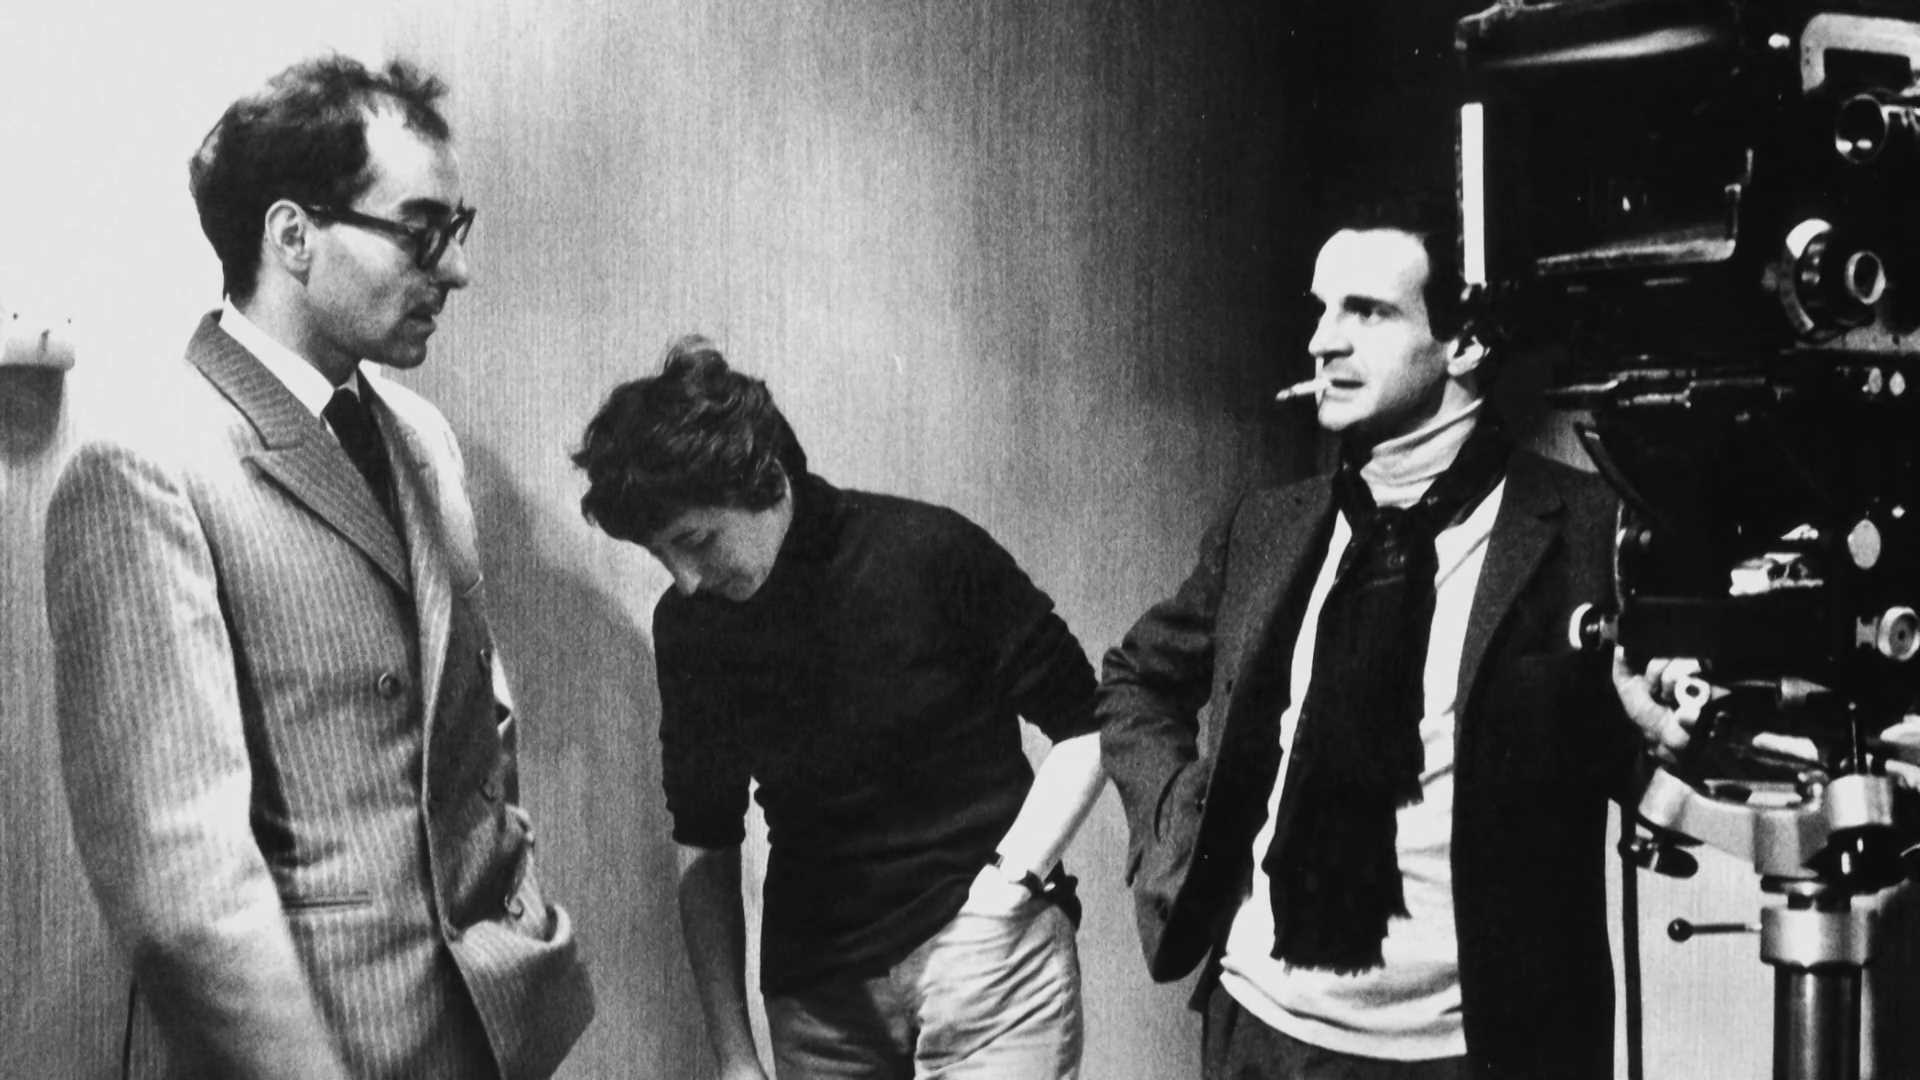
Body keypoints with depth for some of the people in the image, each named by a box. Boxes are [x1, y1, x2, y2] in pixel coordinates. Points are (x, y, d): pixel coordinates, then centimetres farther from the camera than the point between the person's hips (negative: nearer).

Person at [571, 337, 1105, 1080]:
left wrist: (1012, 883, -14)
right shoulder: (688, 625, 1)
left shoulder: (930, 554, -11)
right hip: (814, 983, 4)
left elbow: (1086, 727, -4)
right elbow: (704, 844, 9)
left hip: (986, 944, -3)